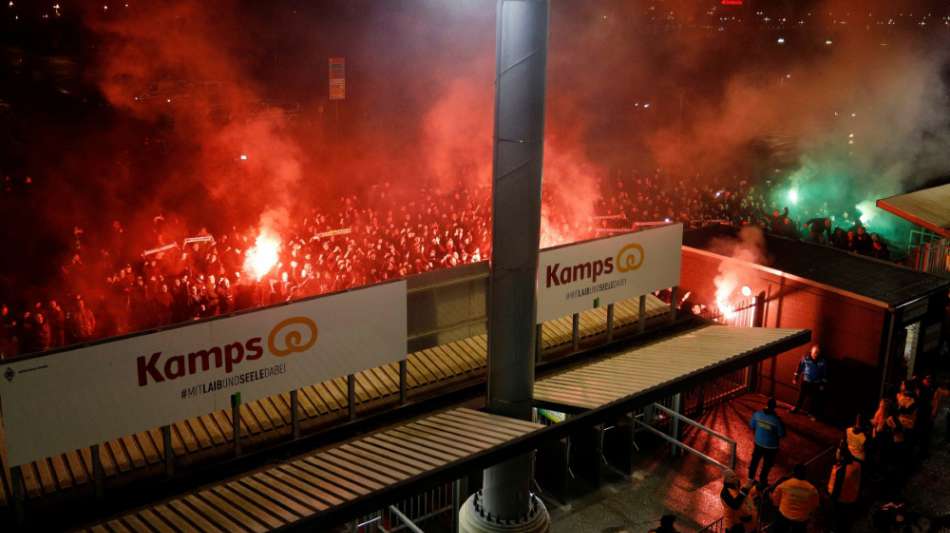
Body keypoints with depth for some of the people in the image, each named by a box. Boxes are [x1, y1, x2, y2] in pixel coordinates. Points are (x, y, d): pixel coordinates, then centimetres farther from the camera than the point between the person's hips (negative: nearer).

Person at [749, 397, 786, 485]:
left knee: (755, 460, 25)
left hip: (758, 442, 4)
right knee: (767, 464, 17)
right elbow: (782, 434, -18)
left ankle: (751, 478, 42)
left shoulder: (758, 413, -15)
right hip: (771, 446, -4)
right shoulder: (776, 419, -29)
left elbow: (752, 426, -1)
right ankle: (762, 481, 33)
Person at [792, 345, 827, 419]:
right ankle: (796, 408, 30)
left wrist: (822, 384, -3)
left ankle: (813, 414, 15)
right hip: (805, 381, 1)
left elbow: (825, 374, -4)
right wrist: (795, 378, 2)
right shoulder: (805, 358, -12)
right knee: (801, 396, 12)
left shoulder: (823, 362, -13)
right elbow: (799, 368, -2)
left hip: (816, 384, -1)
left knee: (814, 399, 4)